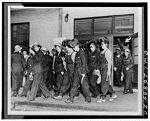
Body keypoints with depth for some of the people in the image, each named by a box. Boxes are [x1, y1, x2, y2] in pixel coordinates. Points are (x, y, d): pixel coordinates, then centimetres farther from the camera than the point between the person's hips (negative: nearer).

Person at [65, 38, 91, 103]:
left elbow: (84, 63, -15)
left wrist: (83, 73, -17)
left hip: (82, 72, -8)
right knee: (75, 85, 9)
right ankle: (71, 99, 14)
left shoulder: (81, 53, -12)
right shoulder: (77, 53, 13)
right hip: (77, 72, 8)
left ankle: (88, 99, 16)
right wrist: (75, 71, 16)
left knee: (84, 85, 2)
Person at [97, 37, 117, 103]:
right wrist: (100, 70, 16)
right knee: (107, 83, 12)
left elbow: (109, 62, -14)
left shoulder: (108, 51, -9)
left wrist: (108, 71, -18)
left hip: (106, 68, -9)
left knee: (105, 83, -3)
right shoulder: (101, 52, 16)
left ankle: (102, 98, 3)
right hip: (102, 69, 9)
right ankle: (113, 95, 25)